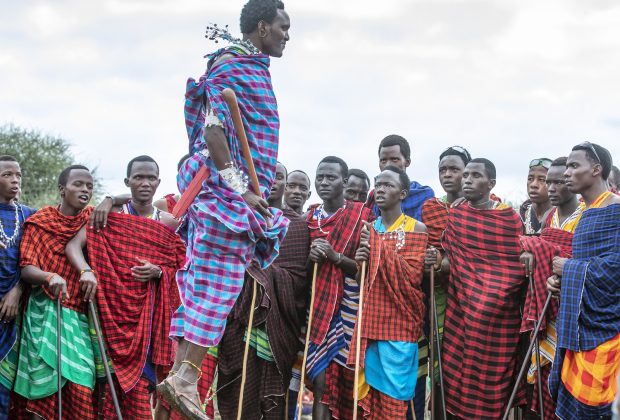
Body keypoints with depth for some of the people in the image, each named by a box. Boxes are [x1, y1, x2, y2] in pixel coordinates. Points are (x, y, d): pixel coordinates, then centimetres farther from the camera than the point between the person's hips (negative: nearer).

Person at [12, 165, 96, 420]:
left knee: (81, 386, -8)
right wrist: (50, 277, -27)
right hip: (45, 311, -2)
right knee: (43, 387, -6)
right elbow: (26, 268, -6)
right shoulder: (39, 222, 1)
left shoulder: (93, 218, 10)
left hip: (79, 313, 2)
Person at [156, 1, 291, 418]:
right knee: (219, 281, -13)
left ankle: (182, 374, 7)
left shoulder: (253, 69, 22)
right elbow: (213, 128, -19)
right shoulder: (233, 67, -8)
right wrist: (238, 188, -23)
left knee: (205, 281, 6)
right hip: (226, 186, -10)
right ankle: (186, 377, -14)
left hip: (240, 187, 10)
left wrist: (253, 187, 24)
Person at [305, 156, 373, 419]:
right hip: (317, 306, 3)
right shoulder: (310, 217, 10)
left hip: (348, 308, -3)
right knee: (321, 380, -5)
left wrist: (336, 257, -17)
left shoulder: (362, 216, -2)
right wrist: (310, 257, -5)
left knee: (344, 377, -4)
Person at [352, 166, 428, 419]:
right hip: (370, 320, 5)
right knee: (370, 393, 4)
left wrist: (380, 247, -15)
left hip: (399, 320, -5)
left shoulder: (416, 229, -2)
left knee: (393, 397, -6)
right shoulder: (368, 229, 14)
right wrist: (359, 262, -3)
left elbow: (413, 276, -13)